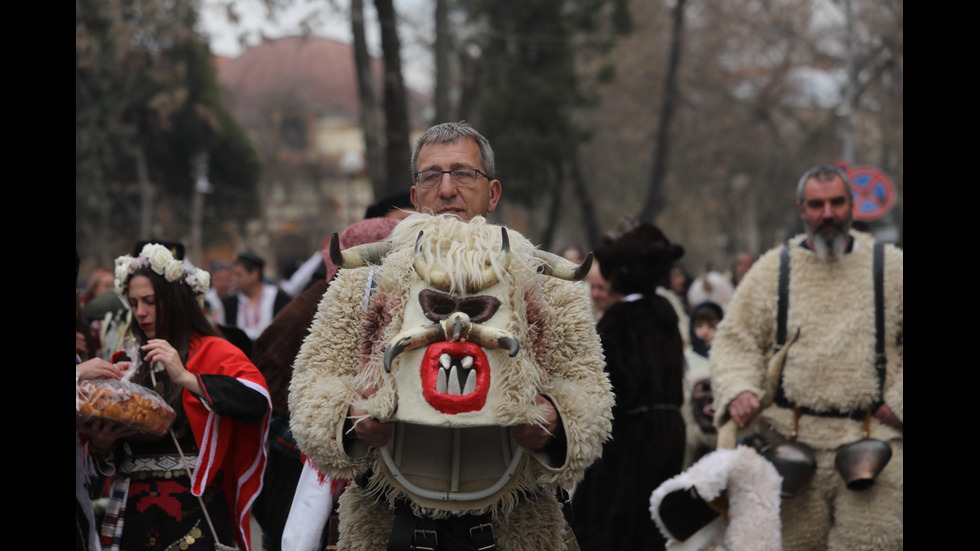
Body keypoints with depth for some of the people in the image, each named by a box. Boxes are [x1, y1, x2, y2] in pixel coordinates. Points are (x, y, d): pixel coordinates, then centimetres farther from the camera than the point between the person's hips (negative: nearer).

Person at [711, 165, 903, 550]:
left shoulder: (891, 267, 8)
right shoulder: (772, 269, 9)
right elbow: (735, 341, 7)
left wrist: (898, 403, 0)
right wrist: (738, 391, -12)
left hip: (872, 443, -1)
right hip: (791, 444, 1)